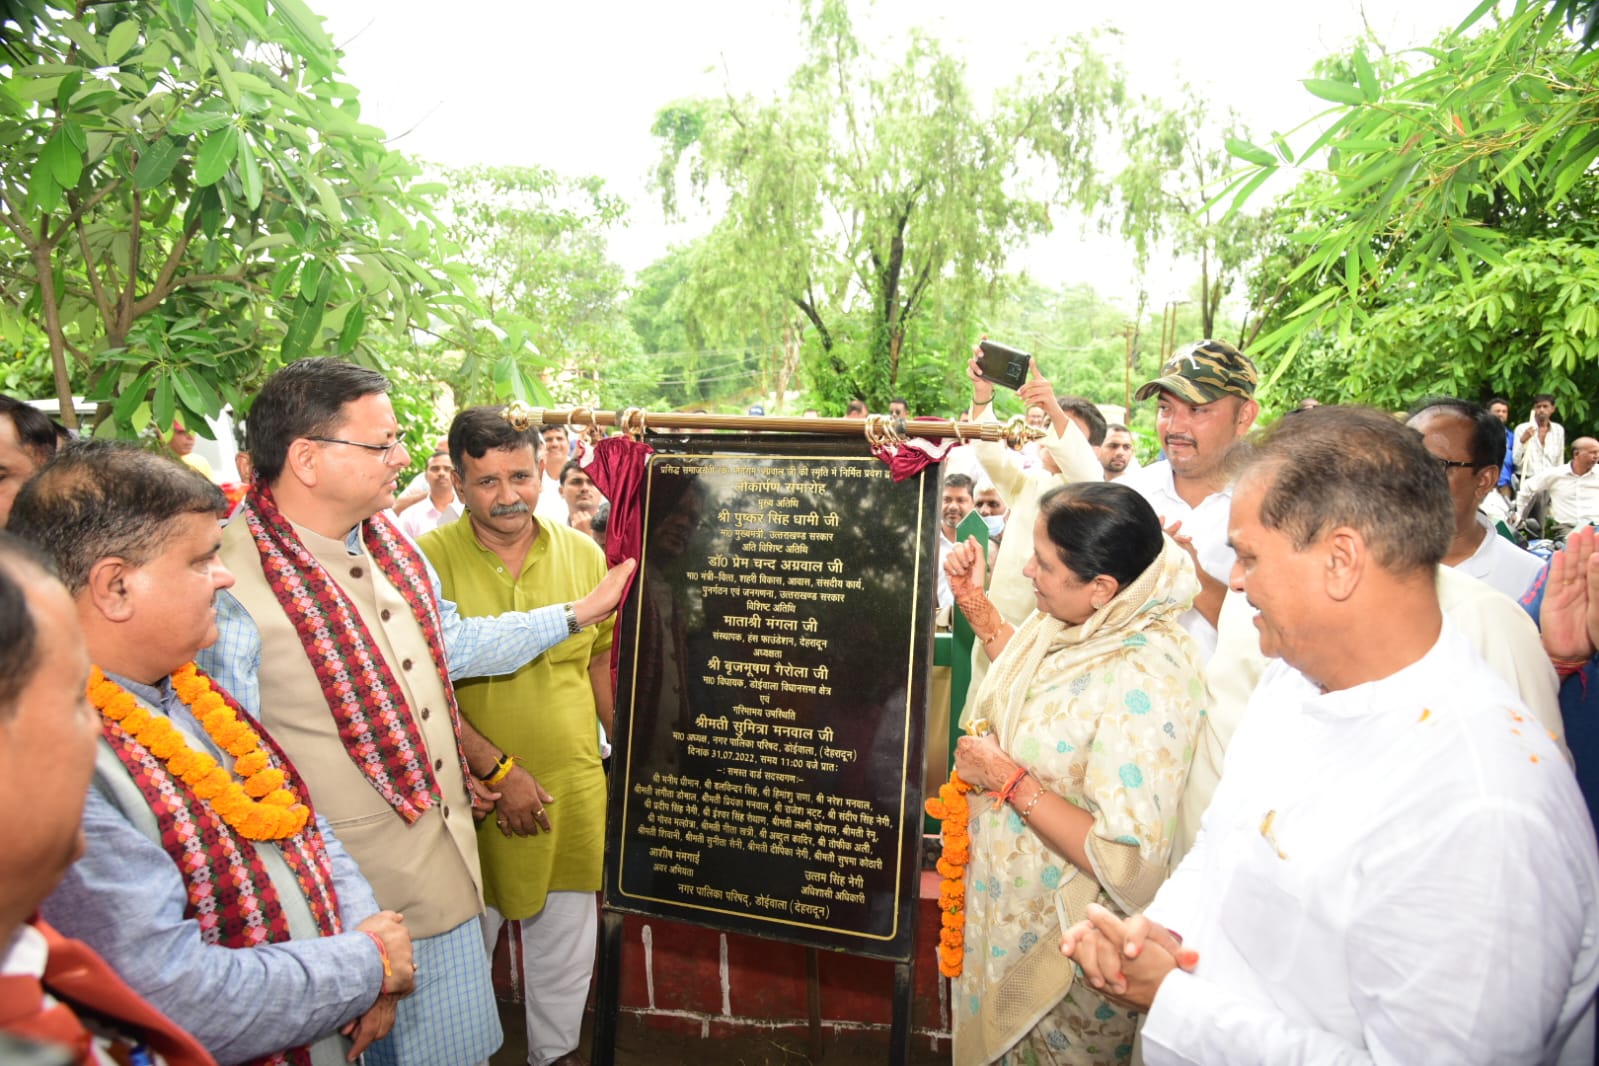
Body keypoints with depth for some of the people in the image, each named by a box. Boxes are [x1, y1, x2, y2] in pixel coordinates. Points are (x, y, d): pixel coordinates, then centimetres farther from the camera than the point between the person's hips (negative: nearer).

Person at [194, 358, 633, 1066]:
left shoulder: (388, 543, 3)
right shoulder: (234, 589, -23)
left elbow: (452, 645, 15)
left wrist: (580, 611, 16)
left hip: (446, 864, 7)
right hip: (347, 894, -7)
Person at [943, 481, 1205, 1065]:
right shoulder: (1071, 621, -9)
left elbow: (1127, 864, -33)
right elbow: (1027, 681, 15)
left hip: (1060, 941, -8)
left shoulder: (1145, 683, -34)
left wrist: (1008, 779, -27)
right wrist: (974, 598, 4)